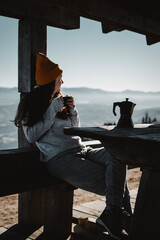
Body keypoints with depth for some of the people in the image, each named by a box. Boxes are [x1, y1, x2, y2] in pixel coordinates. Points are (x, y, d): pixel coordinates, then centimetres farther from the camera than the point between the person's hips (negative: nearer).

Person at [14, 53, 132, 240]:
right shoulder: (30, 103, 4)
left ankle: (112, 215, -28)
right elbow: (31, 136, -8)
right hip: (59, 158, -6)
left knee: (117, 155, -23)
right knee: (108, 180, -24)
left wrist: (72, 109, 8)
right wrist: (53, 110, -10)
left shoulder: (59, 99, 23)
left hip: (81, 150, 6)